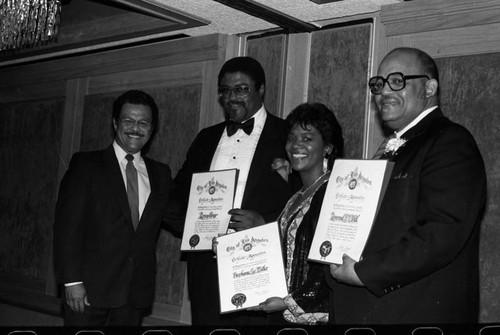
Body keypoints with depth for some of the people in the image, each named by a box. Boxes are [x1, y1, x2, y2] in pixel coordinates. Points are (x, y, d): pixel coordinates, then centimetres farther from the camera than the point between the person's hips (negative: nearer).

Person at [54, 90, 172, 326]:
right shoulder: (85, 164, 0)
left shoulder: (161, 174, 13)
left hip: (137, 292, 3)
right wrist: (72, 280, -12)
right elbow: (67, 225, -6)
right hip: (90, 288, -3)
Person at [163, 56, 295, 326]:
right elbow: (179, 193, 19)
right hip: (206, 269, 4)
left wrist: (264, 222, -19)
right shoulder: (206, 138, 16)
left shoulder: (287, 136, -1)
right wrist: (190, 224, -1)